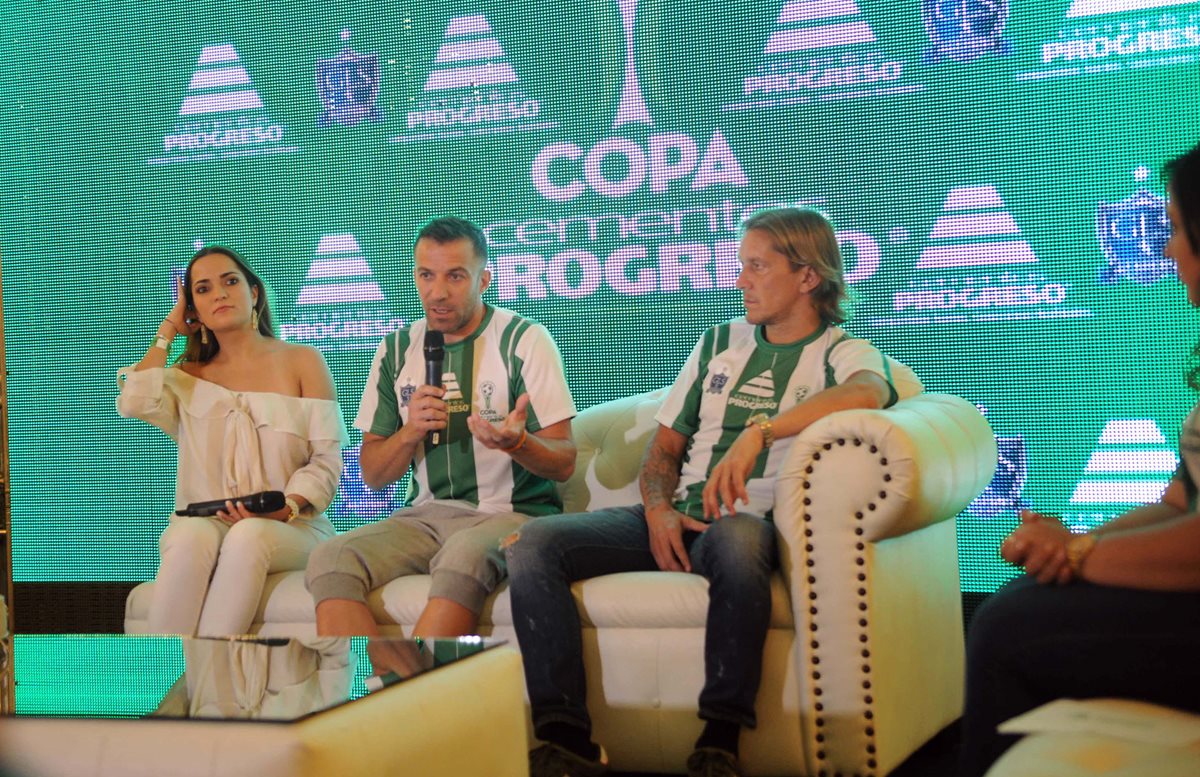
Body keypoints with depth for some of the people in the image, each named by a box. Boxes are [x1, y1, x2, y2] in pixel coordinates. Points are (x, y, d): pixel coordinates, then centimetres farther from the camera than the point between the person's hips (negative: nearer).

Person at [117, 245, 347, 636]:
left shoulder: (302, 361, 9)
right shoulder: (189, 376, 16)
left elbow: (325, 461, 2)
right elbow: (135, 402, -8)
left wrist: (288, 508, -18)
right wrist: (168, 329, 8)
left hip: (291, 528, -1)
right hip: (204, 522, 1)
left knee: (248, 536, -36)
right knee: (194, 534, -35)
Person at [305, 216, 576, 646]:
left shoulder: (524, 339, 0)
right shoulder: (396, 350, 12)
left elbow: (564, 463, -4)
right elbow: (373, 475, 14)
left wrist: (515, 442, -26)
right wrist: (410, 432, -8)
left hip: (512, 513, -4)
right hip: (427, 515, 4)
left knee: (465, 553, -38)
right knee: (330, 560, -24)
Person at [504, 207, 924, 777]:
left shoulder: (845, 354, 4)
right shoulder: (720, 343, 22)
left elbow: (866, 391, -23)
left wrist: (757, 433, -35)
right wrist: (659, 512, -2)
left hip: (748, 520, -5)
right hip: (675, 519, 6)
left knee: (736, 536, -43)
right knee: (532, 546, -17)